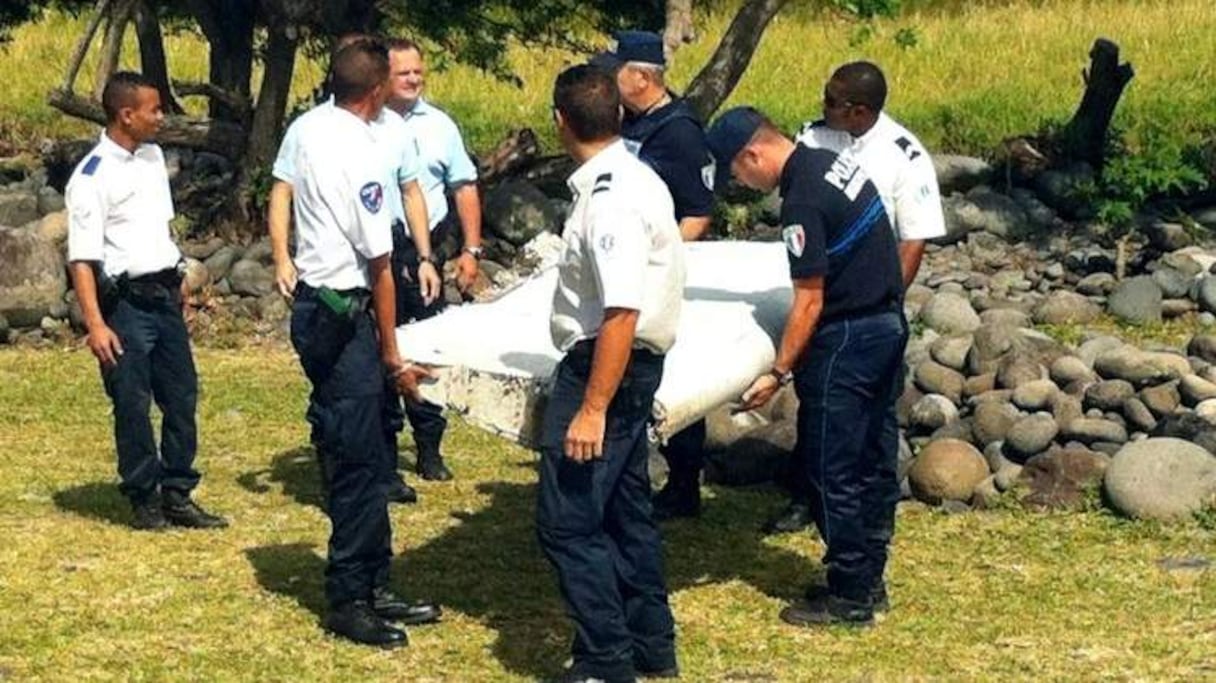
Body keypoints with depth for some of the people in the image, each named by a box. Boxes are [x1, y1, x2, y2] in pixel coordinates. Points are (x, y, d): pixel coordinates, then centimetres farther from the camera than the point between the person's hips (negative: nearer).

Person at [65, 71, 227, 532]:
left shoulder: (152, 157, 9)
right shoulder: (92, 177, -15)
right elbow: (82, 257, -17)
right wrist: (95, 325, -22)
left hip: (164, 295, 7)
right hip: (125, 301, -7)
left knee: (182, 396, 9)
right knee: (132, 406, 1)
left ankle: (178, 495, 19)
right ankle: (144, 500, 13)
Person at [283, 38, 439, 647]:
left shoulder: (310, 131, 6)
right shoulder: (358, 154, -19)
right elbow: (378, 266, -15)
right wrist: (392, 358, -8)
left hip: (314, 301, 9)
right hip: (342, 315, -9)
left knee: (368, 456, 14)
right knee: (359, 463, -2)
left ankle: (374, 588, 22)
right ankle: (347, 602, 5)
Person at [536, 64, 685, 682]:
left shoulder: (611, 200, -23)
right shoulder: (635, 178, 8)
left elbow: (622, 312, -28)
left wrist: (593, 408, -27)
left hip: (607, 365, -11)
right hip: (633, 363, 11)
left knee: (567, 520, -7)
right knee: (625, 508, 20)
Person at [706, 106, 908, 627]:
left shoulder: (804, 200, -20)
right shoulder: (833, 162, 8)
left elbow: (809, 302, -19)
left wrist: (779, 373, -15)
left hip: (848, 338, -10)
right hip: (888, 324, 10)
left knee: (832, 471, -1)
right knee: (872, 461, 15)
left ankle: (848, 596, 5)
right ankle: (868, 580, 25)